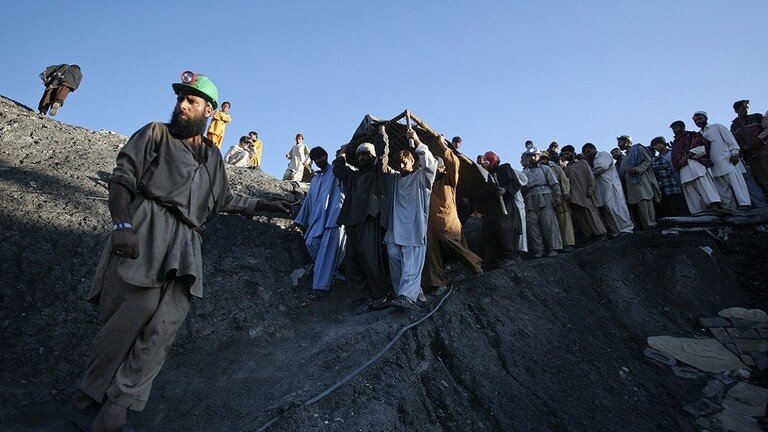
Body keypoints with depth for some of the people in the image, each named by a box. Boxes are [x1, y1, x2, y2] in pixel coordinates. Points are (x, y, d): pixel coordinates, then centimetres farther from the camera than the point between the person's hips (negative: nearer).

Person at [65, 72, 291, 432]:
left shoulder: (212, 157, 25)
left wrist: (263, 205, 29)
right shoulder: (155, 134, 13)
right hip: (146, 234, -3)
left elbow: (223, 199, 33)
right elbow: (122, 178, 3)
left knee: (164, 327, -8)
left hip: (185, 247, 4)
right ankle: (86, 400, 5)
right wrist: (122, 223, -13)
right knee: (132, 313, -11)